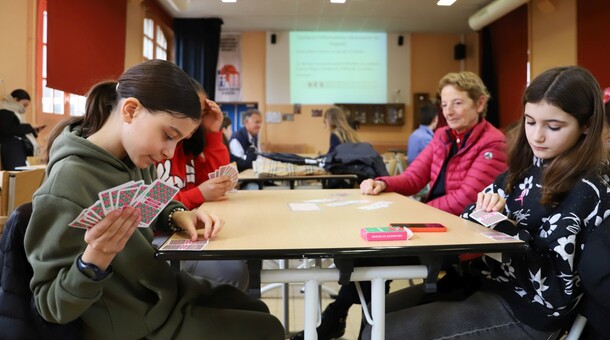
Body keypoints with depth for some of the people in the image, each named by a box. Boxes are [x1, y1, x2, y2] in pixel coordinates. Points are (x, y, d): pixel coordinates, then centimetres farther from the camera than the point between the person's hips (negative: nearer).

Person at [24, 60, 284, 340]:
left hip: (167, 291, 8)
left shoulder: (136, 158, -6)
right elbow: (52, 307, -24)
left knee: (258, 311, 23)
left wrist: (178, 215, -8)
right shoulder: (66, 187, -30)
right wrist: (95, 258, -43)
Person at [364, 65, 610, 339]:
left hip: (525, 312, -7)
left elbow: (555, 287, -21)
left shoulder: (587, 191, -18)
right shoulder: (527, 168, 5)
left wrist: (506, 229, -28)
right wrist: (484, 210, -14)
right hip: (486, 281, 8)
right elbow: (468, 222, 7)